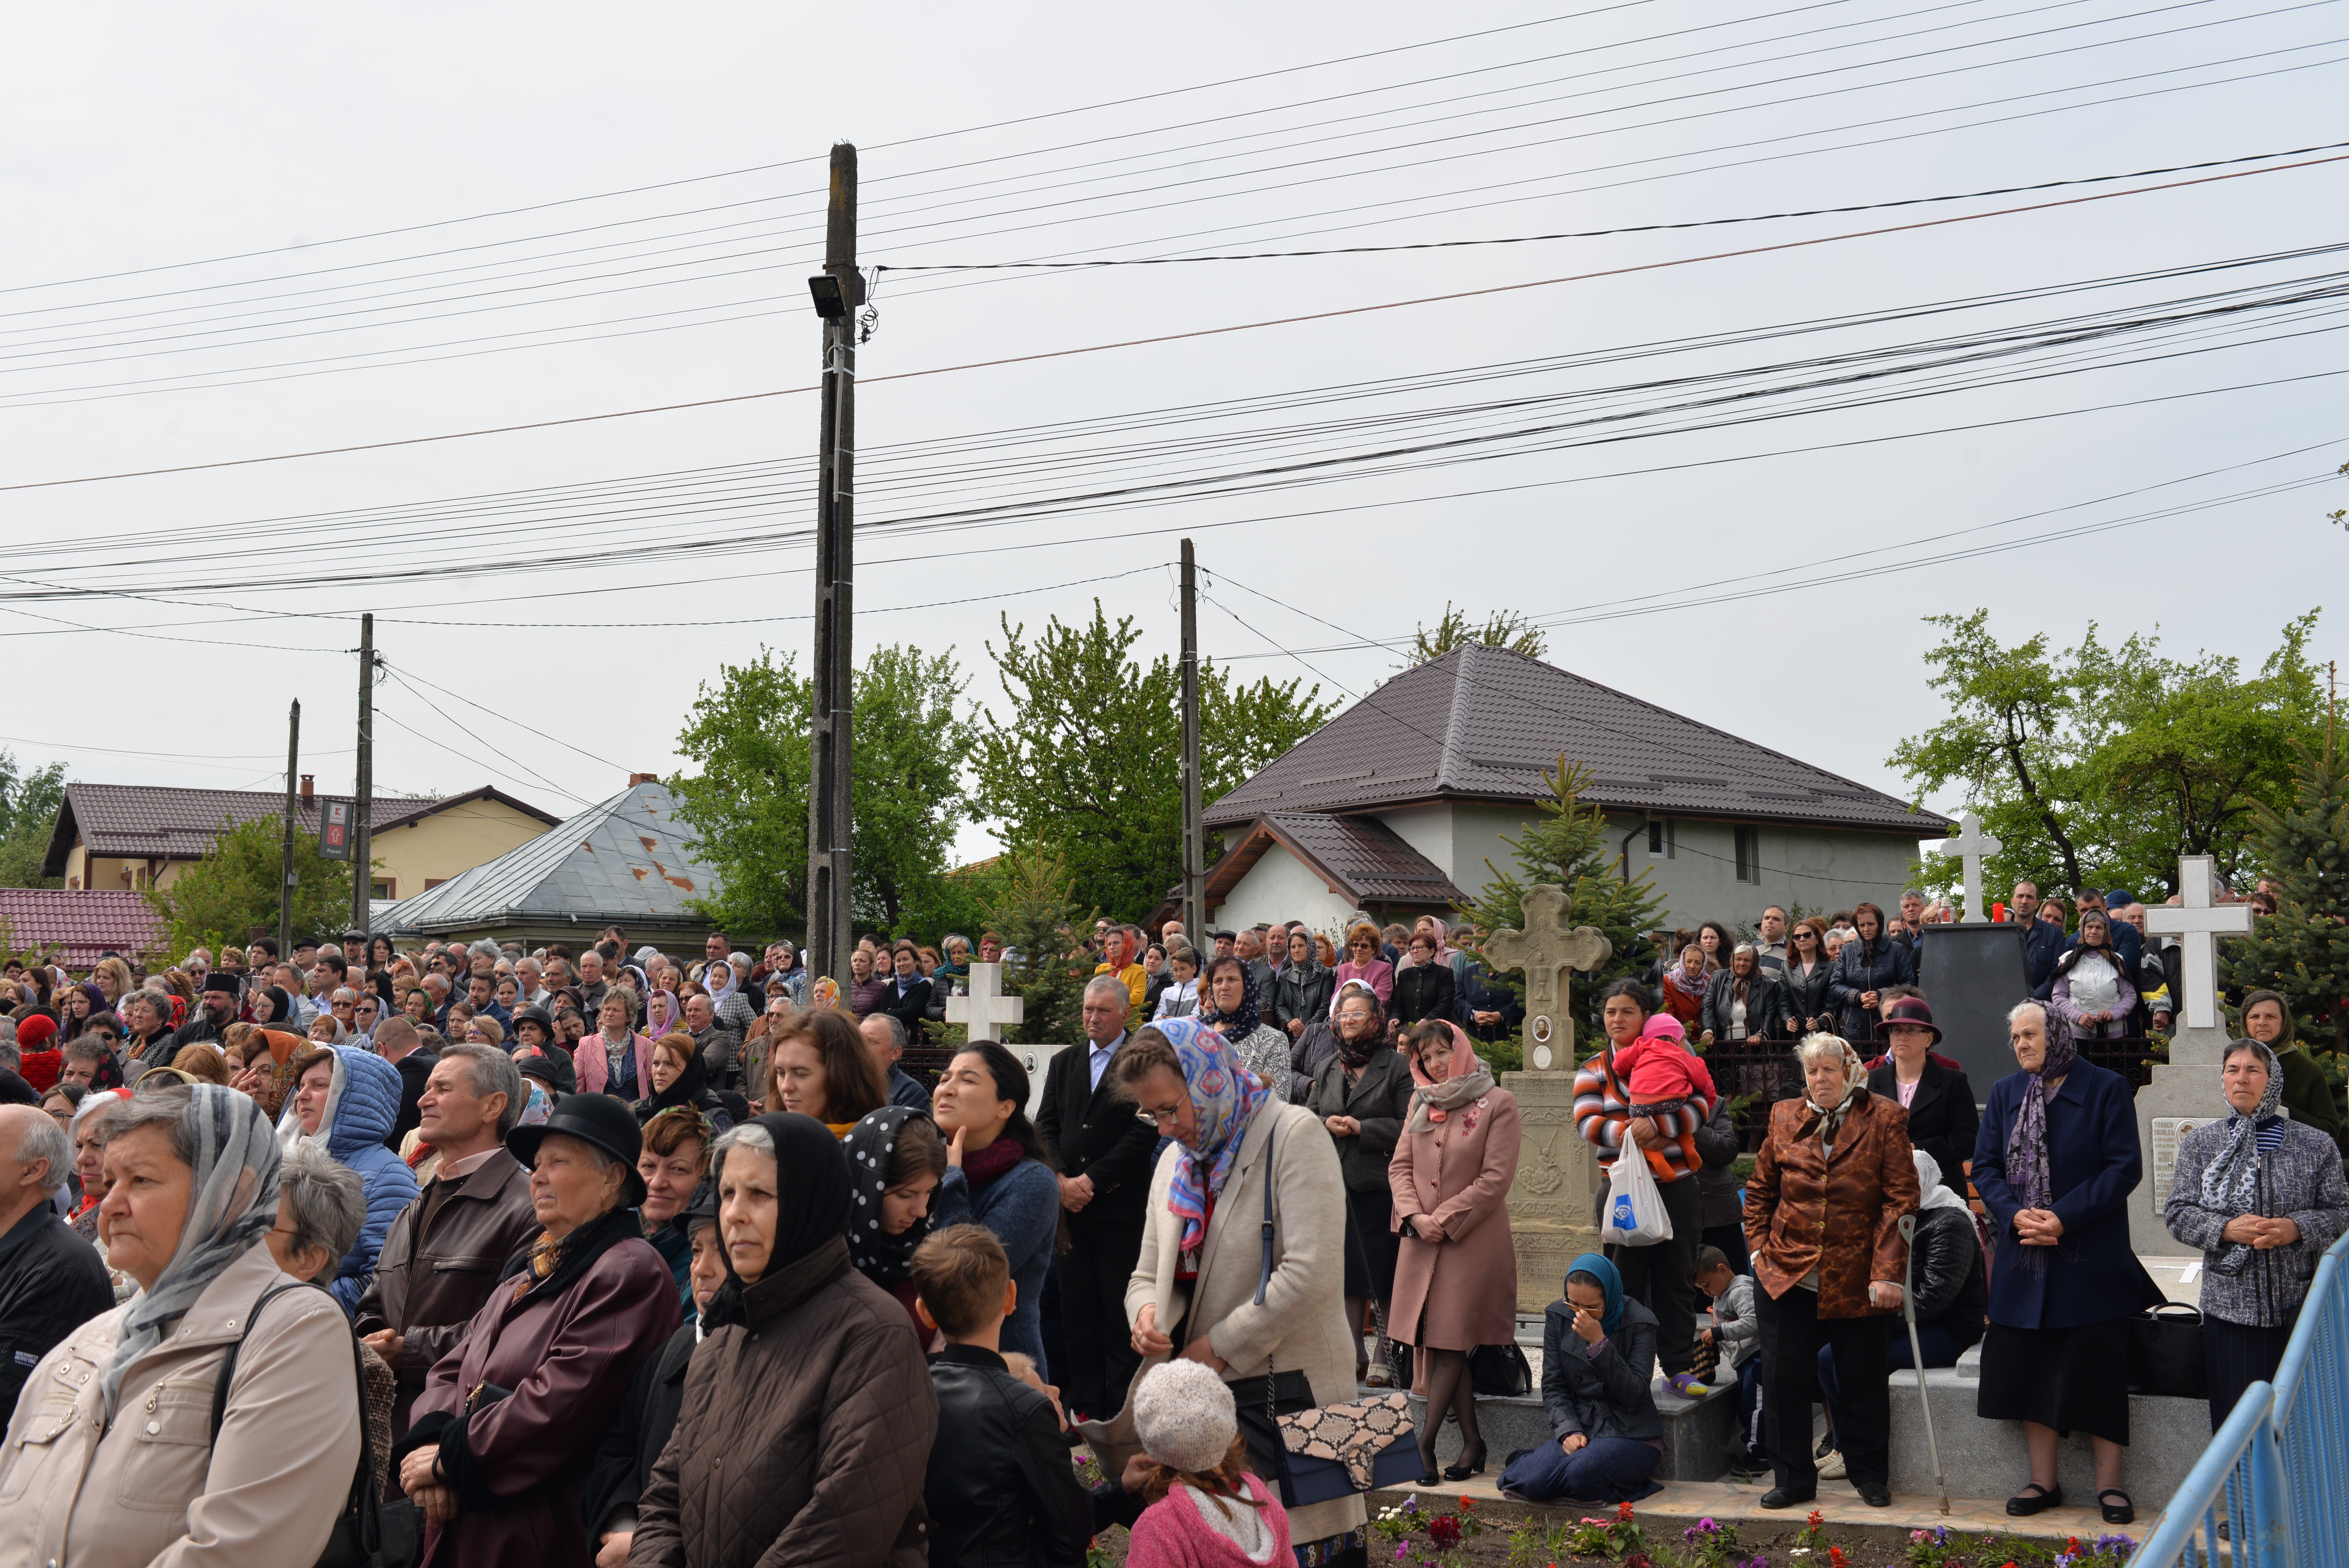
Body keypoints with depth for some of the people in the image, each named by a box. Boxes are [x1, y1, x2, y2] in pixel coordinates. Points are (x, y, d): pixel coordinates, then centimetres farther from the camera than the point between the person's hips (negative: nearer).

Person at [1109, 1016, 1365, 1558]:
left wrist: (1219, 1346, -13)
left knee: (1296, 1543, -6)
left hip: (1287, 1390, -7)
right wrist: (1148, 1312, -7)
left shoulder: (1294, 1136, -9)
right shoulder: (1175, 1162, 15)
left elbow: (1310, 1273, -19)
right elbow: (1149, 1275, 18)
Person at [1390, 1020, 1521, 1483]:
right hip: (1421, 1241, 5)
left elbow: (1496, 1179, -9)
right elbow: (1400, 1166, 10)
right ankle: (1471, 1441, 12)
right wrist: (1414, 1216, -7)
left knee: (1449, 1343, -7)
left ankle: (1425, 1442, -4)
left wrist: (1444, 1219, -12)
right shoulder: (1421, 1103, 13)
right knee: (1434, 1343, 4)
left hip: (1473, 1238, -5)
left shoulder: (1498, 1103, -4)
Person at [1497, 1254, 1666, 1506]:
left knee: (1582, 1472, -35)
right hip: (1579, 1427, 3)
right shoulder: (1558, 1317, 2)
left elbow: (1635, 1393, -14)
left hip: (1630, 1433, -3)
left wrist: (1599, 1344, -23)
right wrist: (1569, 1431, -13)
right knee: (1535, 1482, -25)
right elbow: (1552, 1386, 4)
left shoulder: (1639, 1322, -7)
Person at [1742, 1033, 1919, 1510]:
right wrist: (1758, 1248, 5)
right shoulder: (1784, 1118, 7)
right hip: (1786, 1273, 3)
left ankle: (1870, 1476, 27)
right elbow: (1760, 1190, 16)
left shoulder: (1883, 1120, -3)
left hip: (1858, 1280, -2)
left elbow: (1901, 1199, -7)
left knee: (1864, 1381, 9)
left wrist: (1888, 1272, -13)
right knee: (1784, 1380, 4)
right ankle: (1793, 1478, 17)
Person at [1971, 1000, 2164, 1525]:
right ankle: (2043, 1481, 16)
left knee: (2099, 1369, 1)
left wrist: (2065, 1218, -17)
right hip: (2024, 1256, 4)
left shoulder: (2106, 1088, -4)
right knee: (2029, 1368, 6)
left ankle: (2109, 1483, 11)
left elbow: (2125, 1167, -9)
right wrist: (2015, 1215, -12)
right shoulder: (2005, 1094, 9)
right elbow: (1985, 1167, 7)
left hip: (2091, 1258, -4)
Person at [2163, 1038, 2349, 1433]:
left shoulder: (2316, 1146, 3)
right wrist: (2226, 1229, -15)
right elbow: (2177, 1214, 3)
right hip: (2230, 1309, 1)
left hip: (2300, 1309, 0)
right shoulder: (2199, 1144, 6)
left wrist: (2297, 1228, -16)